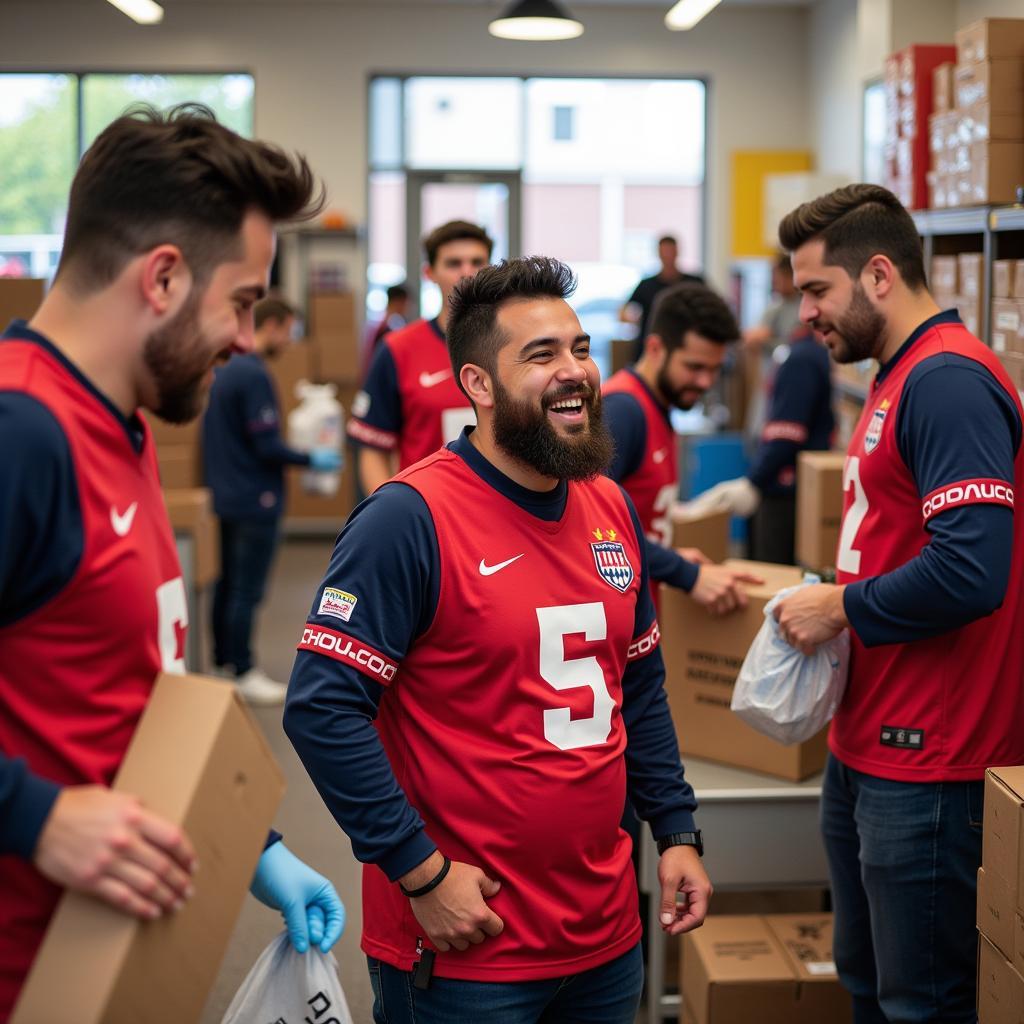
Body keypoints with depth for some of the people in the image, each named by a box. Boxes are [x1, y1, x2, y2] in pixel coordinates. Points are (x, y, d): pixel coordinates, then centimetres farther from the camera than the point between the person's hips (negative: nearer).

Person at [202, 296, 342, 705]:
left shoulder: (223, 369, 9)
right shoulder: (255, 376, -19)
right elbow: (267, 446, -21)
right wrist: (312, 460, -9)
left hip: (227, 497, 9)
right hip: (255, 501, -9)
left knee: (228, 583, 17)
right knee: (247, 591, -3)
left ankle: (223, 657, 26)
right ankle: (243, 674, 3)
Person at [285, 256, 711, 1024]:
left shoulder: (613, 511, 6)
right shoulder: (410, 519, -16)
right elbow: (322, 709, -20)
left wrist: (677, 832, 10)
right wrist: (421, 872, -19)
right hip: (464, 941, -6)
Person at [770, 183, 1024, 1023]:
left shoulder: (948, 381, -18)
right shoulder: (901, 379, 14)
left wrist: (841, 610, -14)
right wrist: (832, 601, 8)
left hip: (926, 765, -10)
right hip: (865, 750, 10)